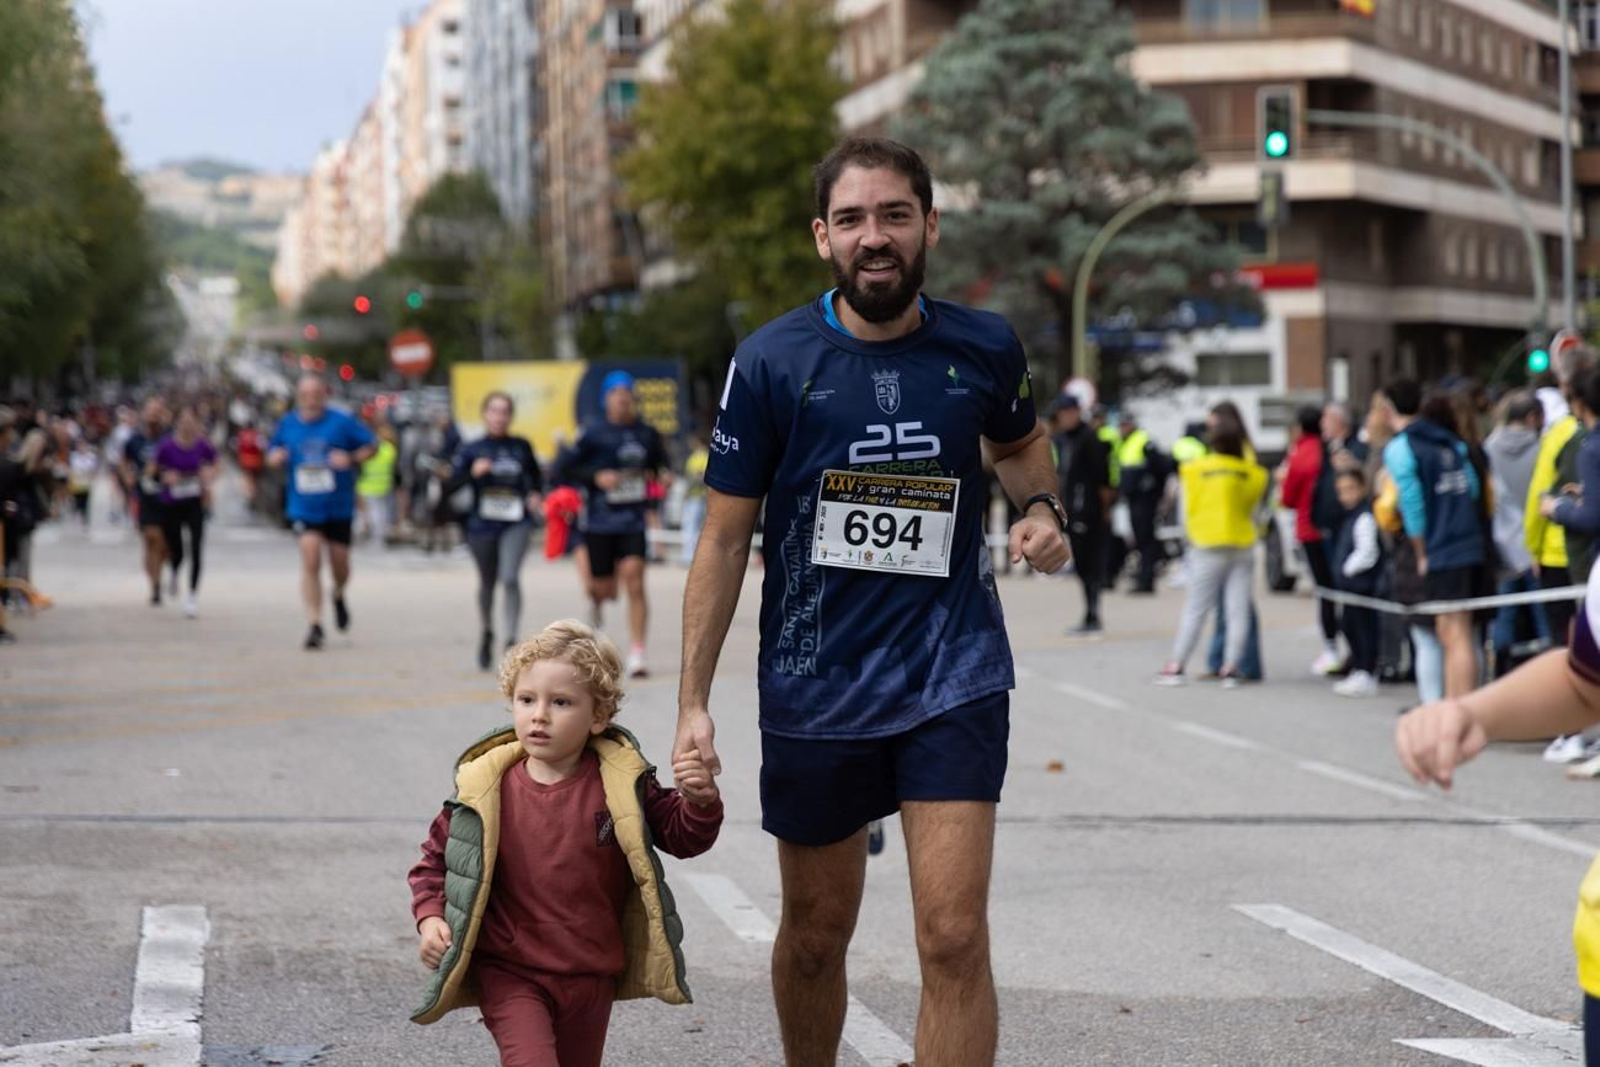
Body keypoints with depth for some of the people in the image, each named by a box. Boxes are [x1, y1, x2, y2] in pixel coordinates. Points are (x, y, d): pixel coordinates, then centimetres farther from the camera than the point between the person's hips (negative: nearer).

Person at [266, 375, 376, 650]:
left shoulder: (341, 422, -6)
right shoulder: (287, 424, 3)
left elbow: (372, 445, 0)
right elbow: (273, 453, 16)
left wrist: (352, 459, -19)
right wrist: (275, 457, -8)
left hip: (339, 507, 0)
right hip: (303, 508, 0)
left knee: (340, 564, 8)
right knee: (310, 560, -14)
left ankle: (338, 596, 45)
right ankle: (315, 625, -10)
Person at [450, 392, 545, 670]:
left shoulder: (521, 447, 3)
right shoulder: (471, 450, -2)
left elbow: (536, 474, 22)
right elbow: (449, 487, -7)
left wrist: (535, 494, 3)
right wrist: (473, 473, -22)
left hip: (516, 524, -1)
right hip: (482, 525, 1)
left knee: (510, 578, -21)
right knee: (487, 583, 16)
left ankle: (512, 641, -19)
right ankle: (487, 632, 42)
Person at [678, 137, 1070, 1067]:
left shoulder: (983, 350, 0)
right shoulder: (772, 362, -6)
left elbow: (1019, 441, 23)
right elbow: (726, 539, -2)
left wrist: (1044, 507, 0)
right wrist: (694, 701, -6)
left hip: (954, 679, 0)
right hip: (815, 688, 0)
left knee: (955, 940, -11)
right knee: (816, 934, 14)